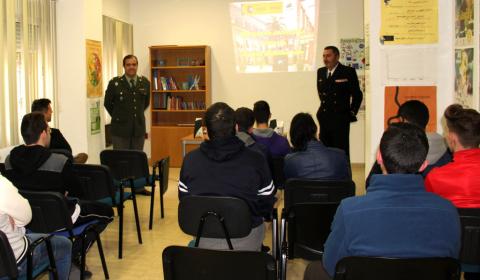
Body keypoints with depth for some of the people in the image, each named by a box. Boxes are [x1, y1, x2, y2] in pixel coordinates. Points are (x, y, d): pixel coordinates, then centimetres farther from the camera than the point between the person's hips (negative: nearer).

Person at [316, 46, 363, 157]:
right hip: (324, 119, 5)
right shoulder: (320, 72, 11)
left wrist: (352, 113, 1)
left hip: (340, 119, -5)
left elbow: (357, 95, -1)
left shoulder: (348, 72, -6)